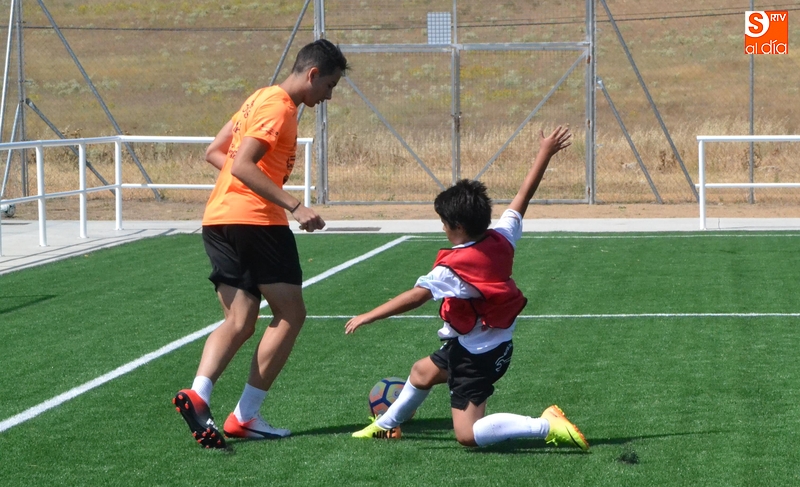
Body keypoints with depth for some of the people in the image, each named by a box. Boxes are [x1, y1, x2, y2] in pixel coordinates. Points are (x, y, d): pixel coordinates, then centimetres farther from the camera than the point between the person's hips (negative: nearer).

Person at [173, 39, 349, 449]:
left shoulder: (260, 99, 20)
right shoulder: (278, 107, -10)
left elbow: (214, 153, 23)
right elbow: (242, 165, -20)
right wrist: (294, 207, -24)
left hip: (218, 219, 9)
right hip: (255, 220, -9)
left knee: (239, 324, 5)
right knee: (290, 315, 2)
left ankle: (198, 394, -19)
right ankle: (245, 416, -1)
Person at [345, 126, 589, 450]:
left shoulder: (453, 268, -26)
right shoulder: (502, 239, -6)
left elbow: (416, 296, -32)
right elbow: (523, 197, 3)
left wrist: (367, 317, -29)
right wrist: (545, 153, 12)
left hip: (476, 356, -10)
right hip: (497, 342, 10)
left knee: (468, 435, -9)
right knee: (422, 372, 29)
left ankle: (547, 427, -17)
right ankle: (387, 424, 51)